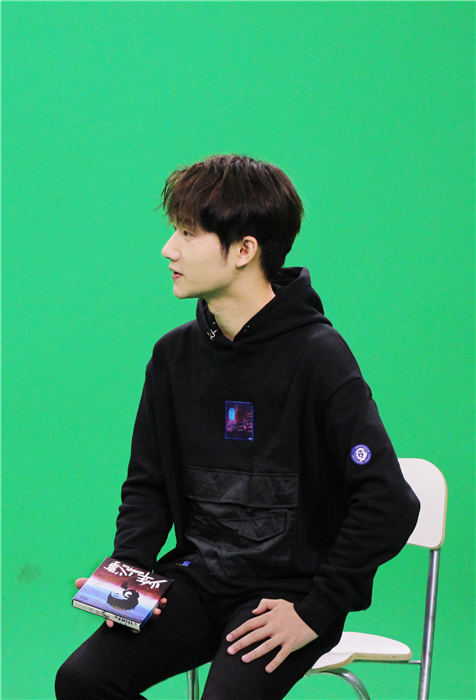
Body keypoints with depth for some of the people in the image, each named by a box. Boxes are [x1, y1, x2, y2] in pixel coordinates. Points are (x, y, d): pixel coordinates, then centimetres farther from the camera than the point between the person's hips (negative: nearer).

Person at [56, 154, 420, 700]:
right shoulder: (175, 354, 6)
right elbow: (147, 484, 15)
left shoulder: (318, 357, -13)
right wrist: (127, 569, -4)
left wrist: (315, 613, -16)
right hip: (198, 579, 5)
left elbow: (389, 505, -17)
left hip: (289, 588, -5)